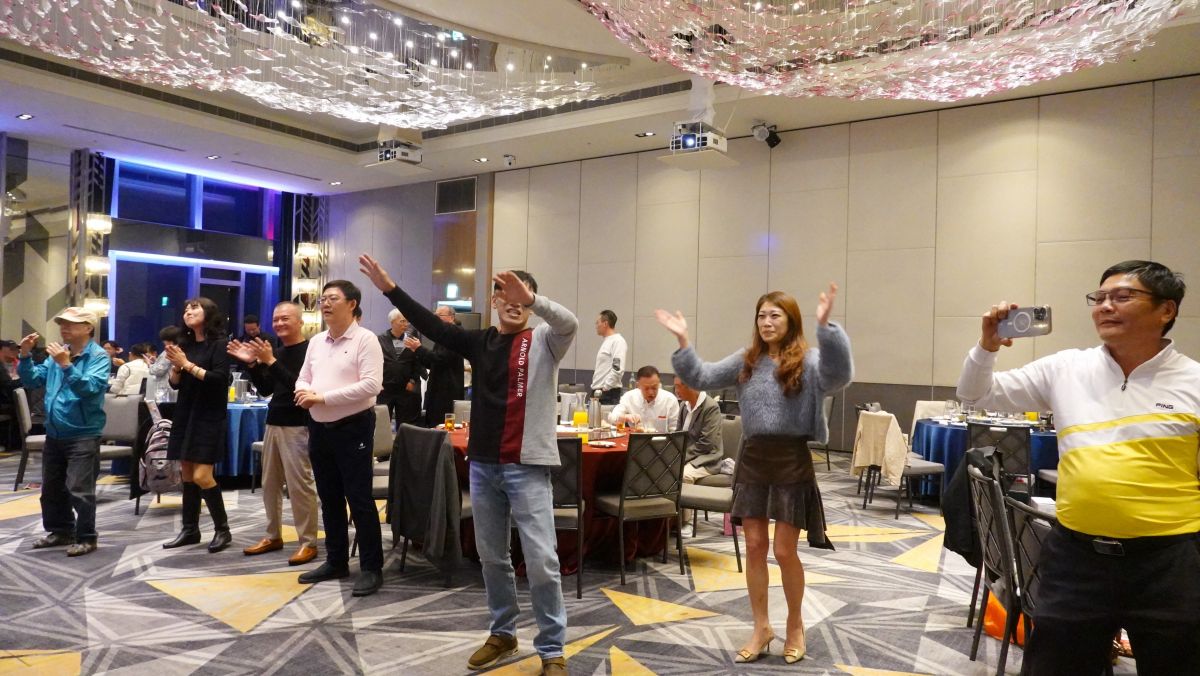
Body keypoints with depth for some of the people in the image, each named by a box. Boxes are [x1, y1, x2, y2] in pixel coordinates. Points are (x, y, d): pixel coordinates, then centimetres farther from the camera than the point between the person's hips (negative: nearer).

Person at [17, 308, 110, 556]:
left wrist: (66, 365, -32)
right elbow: (33, 381, 11)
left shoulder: (98, 356, -11)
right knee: (51, 488, 17)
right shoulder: (58, 353, 9)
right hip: (54, 434, 8)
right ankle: (60, 530, 32)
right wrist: (25, 356, -3)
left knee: (79, 490, -6)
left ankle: (86, 538, 5)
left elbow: (91, 388, -25)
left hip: (83, 435, -8)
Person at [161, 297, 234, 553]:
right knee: (187, 475, 9)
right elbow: (175, 383, 11)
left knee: (201, 476, -11)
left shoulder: (219, 344, -8)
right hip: (185, 415, 7)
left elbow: (220, 379, -18)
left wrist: (187, 364, -17)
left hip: (209, 417, -6)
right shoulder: (185, 344, 10)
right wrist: (176, 365, -8)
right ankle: (190, 529, 18)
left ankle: (222, 530, 1)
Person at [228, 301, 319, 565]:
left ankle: (308, 542, 2)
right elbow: (265, 389, 16)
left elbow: (299, 385, -20)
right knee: (270, 483, 11)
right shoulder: (277, 352, 14)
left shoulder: (310, 350, -11)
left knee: (300, 484, -6)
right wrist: (252, 364, 3)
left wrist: (271, 362, -22)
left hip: (298, 426, -8)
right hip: (273, 423, 8)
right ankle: (273, 536, 23)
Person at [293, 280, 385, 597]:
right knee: (329, 499, 15)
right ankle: (336, 562, 27)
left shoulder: (365, 339, -10)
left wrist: (323, 397, -20)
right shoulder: (316, 342, 12)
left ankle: (372, 568, 6)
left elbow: (371, 385, -20)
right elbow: (303, 378, 17)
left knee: (359, 499, -3)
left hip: (353, 428, -7)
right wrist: (303, 392, -8)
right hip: (320, 428, 7)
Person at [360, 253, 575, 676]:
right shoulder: (480, 342, 8)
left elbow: (569, 323, -24)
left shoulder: (544, 342, -4)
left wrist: (531, 299, -41)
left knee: (541, 561, -3)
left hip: (527, 468, -5)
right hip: (483, 466, 5)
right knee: (492, 557, 16)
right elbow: (431, 325, 5)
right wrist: (390, 288, 0)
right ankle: (503, 634, 33)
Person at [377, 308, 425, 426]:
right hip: (384, 389, -1)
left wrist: (413, 380, -3)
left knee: (404, 424, 6)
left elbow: (417, 363, 4)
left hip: (406, 389, 1)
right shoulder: (380, 340, 0)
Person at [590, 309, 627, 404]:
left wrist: (605, 388, -17)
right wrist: (595, 386, 15)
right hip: (597, 391, 9)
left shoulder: (618, 341, -11)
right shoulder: (606, 341, 18)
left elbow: (618, 369, -21)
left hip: (608, 393, -9)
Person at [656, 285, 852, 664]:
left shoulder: (808, 361, -8)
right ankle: (761, 628, 26)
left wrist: (825, 327, -41)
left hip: (791, 462, -4)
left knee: (784, 551, 3)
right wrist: (683, 341, -5)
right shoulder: (746, 361, 8)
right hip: (752, 461, 5)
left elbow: (840, 375, -28)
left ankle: (795, 625, 29)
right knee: (754, 547, 10)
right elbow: (702, 378, 7)